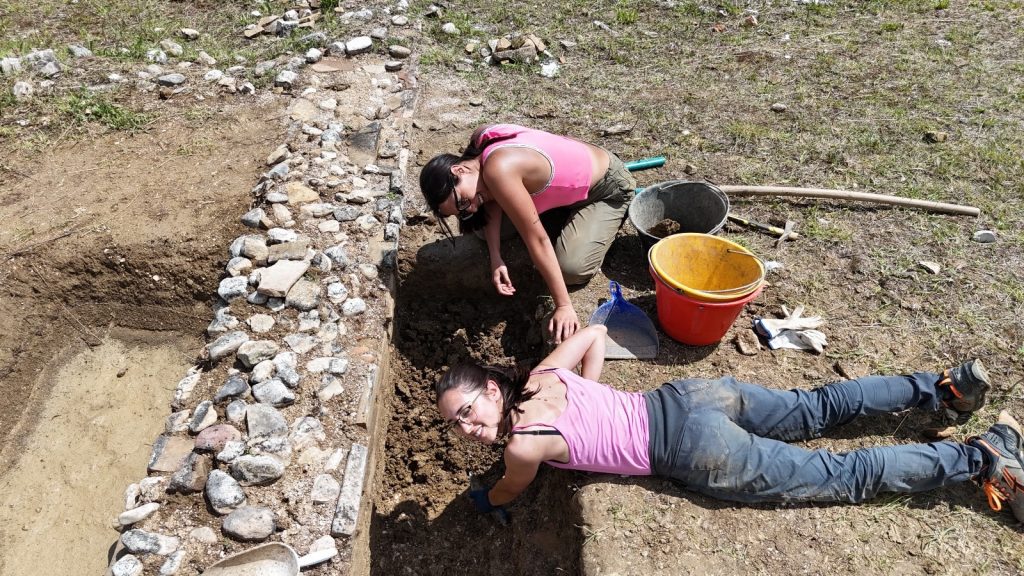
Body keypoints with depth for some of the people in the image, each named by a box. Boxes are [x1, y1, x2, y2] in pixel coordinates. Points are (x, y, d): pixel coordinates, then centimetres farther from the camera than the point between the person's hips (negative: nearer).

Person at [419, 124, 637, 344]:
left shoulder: (499, 170, -36)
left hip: (608, 187, -7)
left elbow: (537, 240, -34)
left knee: (571, 269, -23)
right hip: (568, 182, 8)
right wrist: (495, 258, -17)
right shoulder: (481, 139, -13)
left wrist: (564, 306, -31)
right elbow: (493, 202, -4)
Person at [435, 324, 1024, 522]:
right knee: (818, 409, 22)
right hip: (689, 396, 7)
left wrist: (483, 498, 30)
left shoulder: (524, 443, -15)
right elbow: (595, 332, 19)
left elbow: (505, 495, 8)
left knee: (846, 476, 6)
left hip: (700, 454, -7)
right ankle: (941, 385, 27)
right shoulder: (541, 379, 5)